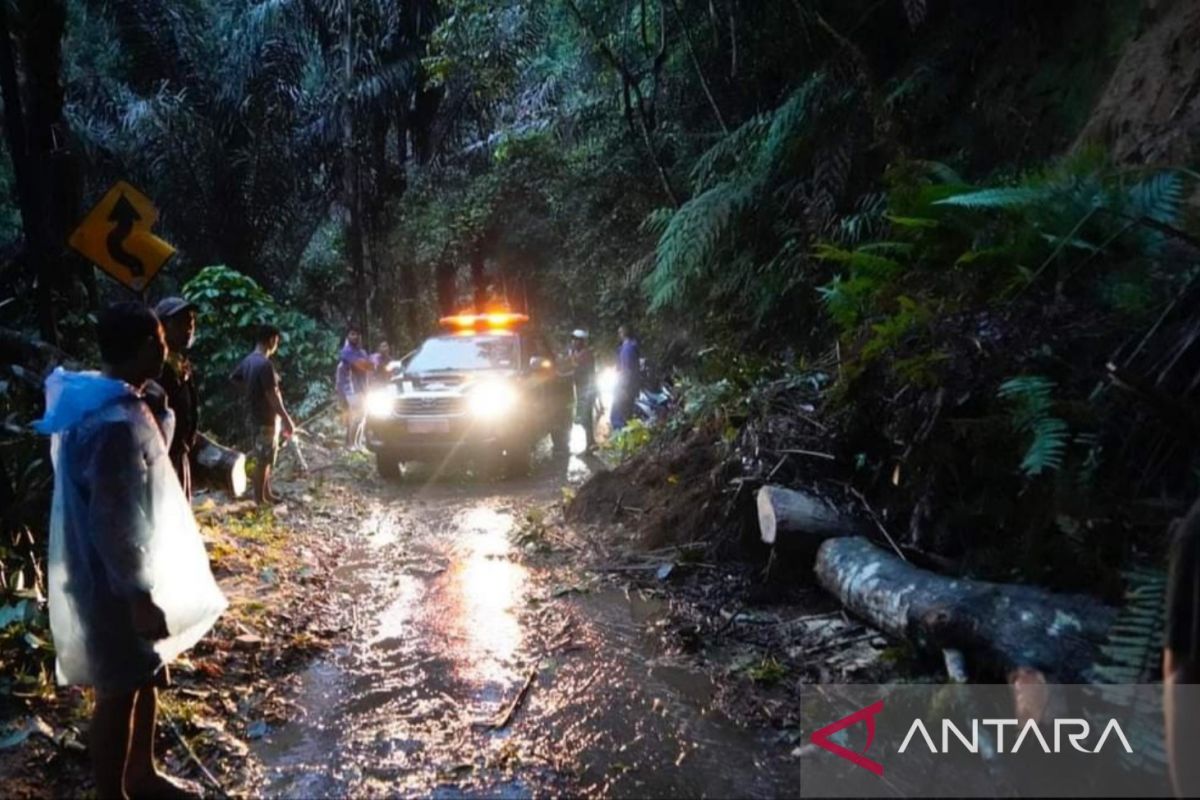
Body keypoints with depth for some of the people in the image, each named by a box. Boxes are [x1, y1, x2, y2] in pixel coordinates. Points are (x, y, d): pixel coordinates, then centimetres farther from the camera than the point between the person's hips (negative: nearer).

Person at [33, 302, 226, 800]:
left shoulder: (117, 404, 4)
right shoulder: (115, 422, -28)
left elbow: (150, 460, 18)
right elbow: (112, 523, -27)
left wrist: (157, 406, 6)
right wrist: (139, 595, -21)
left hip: (128, 574, 10)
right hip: (115, 582, -10)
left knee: (147, 677, 22)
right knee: (119, 691, 6)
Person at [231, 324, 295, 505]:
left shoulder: (248, 360, 6)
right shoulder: (265, 364, -24)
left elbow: (234, 378, 21)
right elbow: (272, 395, -26)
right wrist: (287, 419, -22)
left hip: (256, 414, 10)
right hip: (267, 418, -10)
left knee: (265, 456, 19)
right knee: (264, 459, 1)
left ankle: (266, 492, 28)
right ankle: (260, 498, 10)